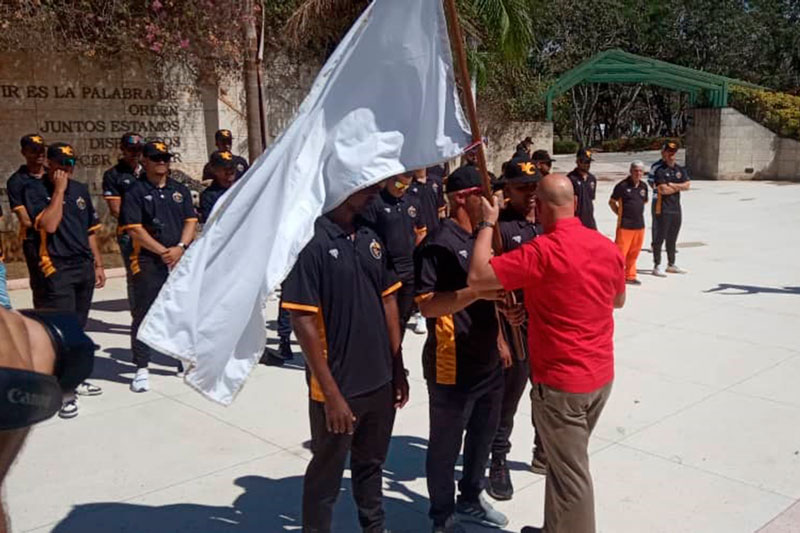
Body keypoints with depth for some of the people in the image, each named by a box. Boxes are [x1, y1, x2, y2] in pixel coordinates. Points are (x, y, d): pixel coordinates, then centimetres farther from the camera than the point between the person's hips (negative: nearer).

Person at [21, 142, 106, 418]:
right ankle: (65, 392, -3)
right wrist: (59, 190, -14)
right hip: (57, 269, -6)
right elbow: (48, 224, -20)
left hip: (84, 267, 6)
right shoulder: (35, 189, -5)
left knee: (79, 327, 13)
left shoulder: (80, 189, 13)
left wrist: (98, 265, 14)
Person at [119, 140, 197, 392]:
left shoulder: (180, 190, 14)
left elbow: (191, 222, 8)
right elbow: (134, 229, -8)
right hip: (148, 262, -4)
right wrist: (163, 251, -14)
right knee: (144, 314, -1)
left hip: (182, 259, 4)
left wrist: (180, 247, -9)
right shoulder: (135, 193, 0)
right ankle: (141, 369, 7)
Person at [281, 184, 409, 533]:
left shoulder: (371, 238, 3)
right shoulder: (310, 240, -17)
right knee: (327, 473, 12)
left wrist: (398, 370, 10)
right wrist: (331, 393, -18)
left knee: (371, 464, 24)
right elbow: (302, 321, -19)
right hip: (339, 388, -6)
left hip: (380, 382, 7)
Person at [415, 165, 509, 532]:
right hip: (452, 366, -9)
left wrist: (499, 338, 14)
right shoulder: (439, 244, -17)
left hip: (488, 360, 9)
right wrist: (476, 292, -33)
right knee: (446, 444, 8)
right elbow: (426, 305, -24)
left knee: (484, 433, 22)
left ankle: (470, 499, 42)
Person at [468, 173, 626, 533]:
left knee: (570, 474, 6)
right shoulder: (607, 246, 1)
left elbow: (478, 277, -23)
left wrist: (488, 224, -12)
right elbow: (619, 300, 18)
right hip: (600, 375, 8)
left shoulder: (542, 251, -22)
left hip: (560, 382, -8)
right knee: (565, 461, 23)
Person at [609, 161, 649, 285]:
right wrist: (620, 213, -3)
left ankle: (630, 276, 23)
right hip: (625, 225, -6)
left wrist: (638, 213, 14)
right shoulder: (623, 185, -9)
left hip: (639, 225, 6)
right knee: (621, 252, -7)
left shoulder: (643, 186, 9)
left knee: (634, 253, 13)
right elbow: (612, 202, -2)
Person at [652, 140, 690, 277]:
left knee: (672, 238, 15)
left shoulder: (680, 170, 12)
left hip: (676, 208, 7)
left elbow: (687, 185, -1)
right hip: (663, 209, -7)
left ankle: (671, 264, 26)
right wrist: (679, 187, -4)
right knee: (660, 237, -3)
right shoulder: (660, 170, -8)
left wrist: (671, 185, -10)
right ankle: (657, 266, 3)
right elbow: (663, 190, -18)